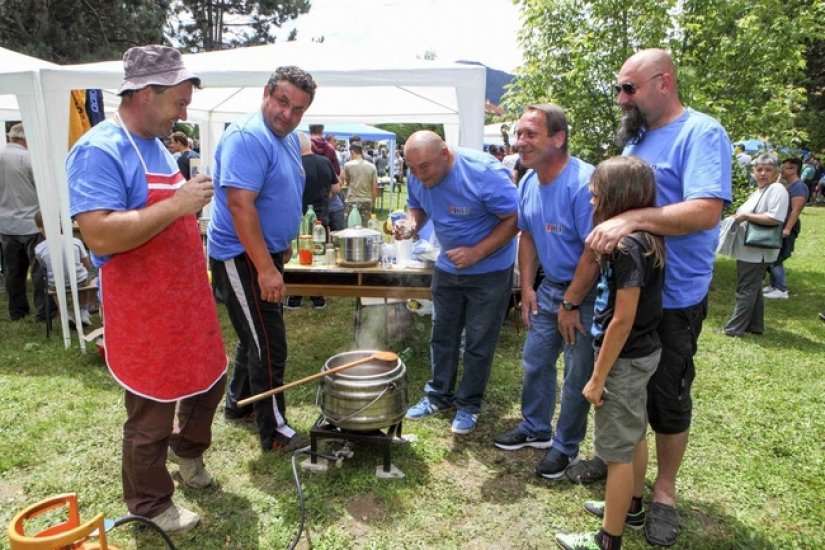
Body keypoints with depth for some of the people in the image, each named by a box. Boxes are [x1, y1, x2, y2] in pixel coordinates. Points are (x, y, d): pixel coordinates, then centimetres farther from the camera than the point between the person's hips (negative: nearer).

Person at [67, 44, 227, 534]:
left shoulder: (155, 144, 10)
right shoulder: (99, 152, -18)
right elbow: (101, 236, -30)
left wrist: (192, 202, 6)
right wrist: (178, 204, -28)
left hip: (188, 301, 9)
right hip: (143, 314, -9)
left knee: (212, 378, 23)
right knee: (151, 415, 8)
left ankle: (188, 448, 50)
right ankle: (150, 504, 31)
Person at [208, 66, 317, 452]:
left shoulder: (290, 138, 10)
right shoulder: (247, 137, -21)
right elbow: (240, 204, -28)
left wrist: (283, 247, 21)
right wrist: (266, 269, -30)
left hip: (266, 254, 10)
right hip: (242, 258, -10)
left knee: (258, 335, 22)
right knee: (269, 346, -3)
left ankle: (238, 402, 40)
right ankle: (274, 431, 13)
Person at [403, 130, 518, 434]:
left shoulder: (484, 172, -27)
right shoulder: (416, 177, -9)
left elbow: (514, 219, -22)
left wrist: (476, 253, -30)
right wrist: (412, 223, -15)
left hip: (490, 270, -5)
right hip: (447, 267, 6)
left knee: (479, 341, 6)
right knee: (442, 335, 15)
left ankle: (469, 405, 23)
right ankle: (439, 394, 33)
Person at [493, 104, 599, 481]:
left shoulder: (583, 183, -26)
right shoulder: (528, 183, 1)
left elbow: (594, 251, -26)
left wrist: (570, 304, -19)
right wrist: (527, 288, 6)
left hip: (585, 294, -7)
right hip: (549, 288, 8)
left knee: (577, 376, 6)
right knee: (535, 362, 17)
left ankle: (565, 447, 26)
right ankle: (535, 428, 38)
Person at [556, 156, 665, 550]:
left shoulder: (627, 246, -24)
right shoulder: (641, 239, 5)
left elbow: (622, 320, -24)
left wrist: (597, 377, -19)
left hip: (625, 360, -10)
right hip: (641, 354, 10)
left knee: (617, 451, 2)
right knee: (634, 437, 23)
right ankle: (630, 508, 43)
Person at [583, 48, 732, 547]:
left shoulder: (702, 134, -15)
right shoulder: (635, 137, 9)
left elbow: (707, 210, -29)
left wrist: (633, 220, -35)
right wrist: (606, 225, 0)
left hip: (673, 298, -7)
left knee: (668, 397, 8)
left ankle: (664, 490, 28)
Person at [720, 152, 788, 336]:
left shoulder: (777, 189, -15)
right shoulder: (759, 191, 16)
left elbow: (775, 218, -26)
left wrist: (746, 216, -20)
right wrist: (739, 216, 9)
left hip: (757, 251, -10)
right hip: (750, 249, 10)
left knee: (746, 290, -3)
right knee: (753, 288, 16)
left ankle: (734, 328, 4)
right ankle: (755, 326, 26)